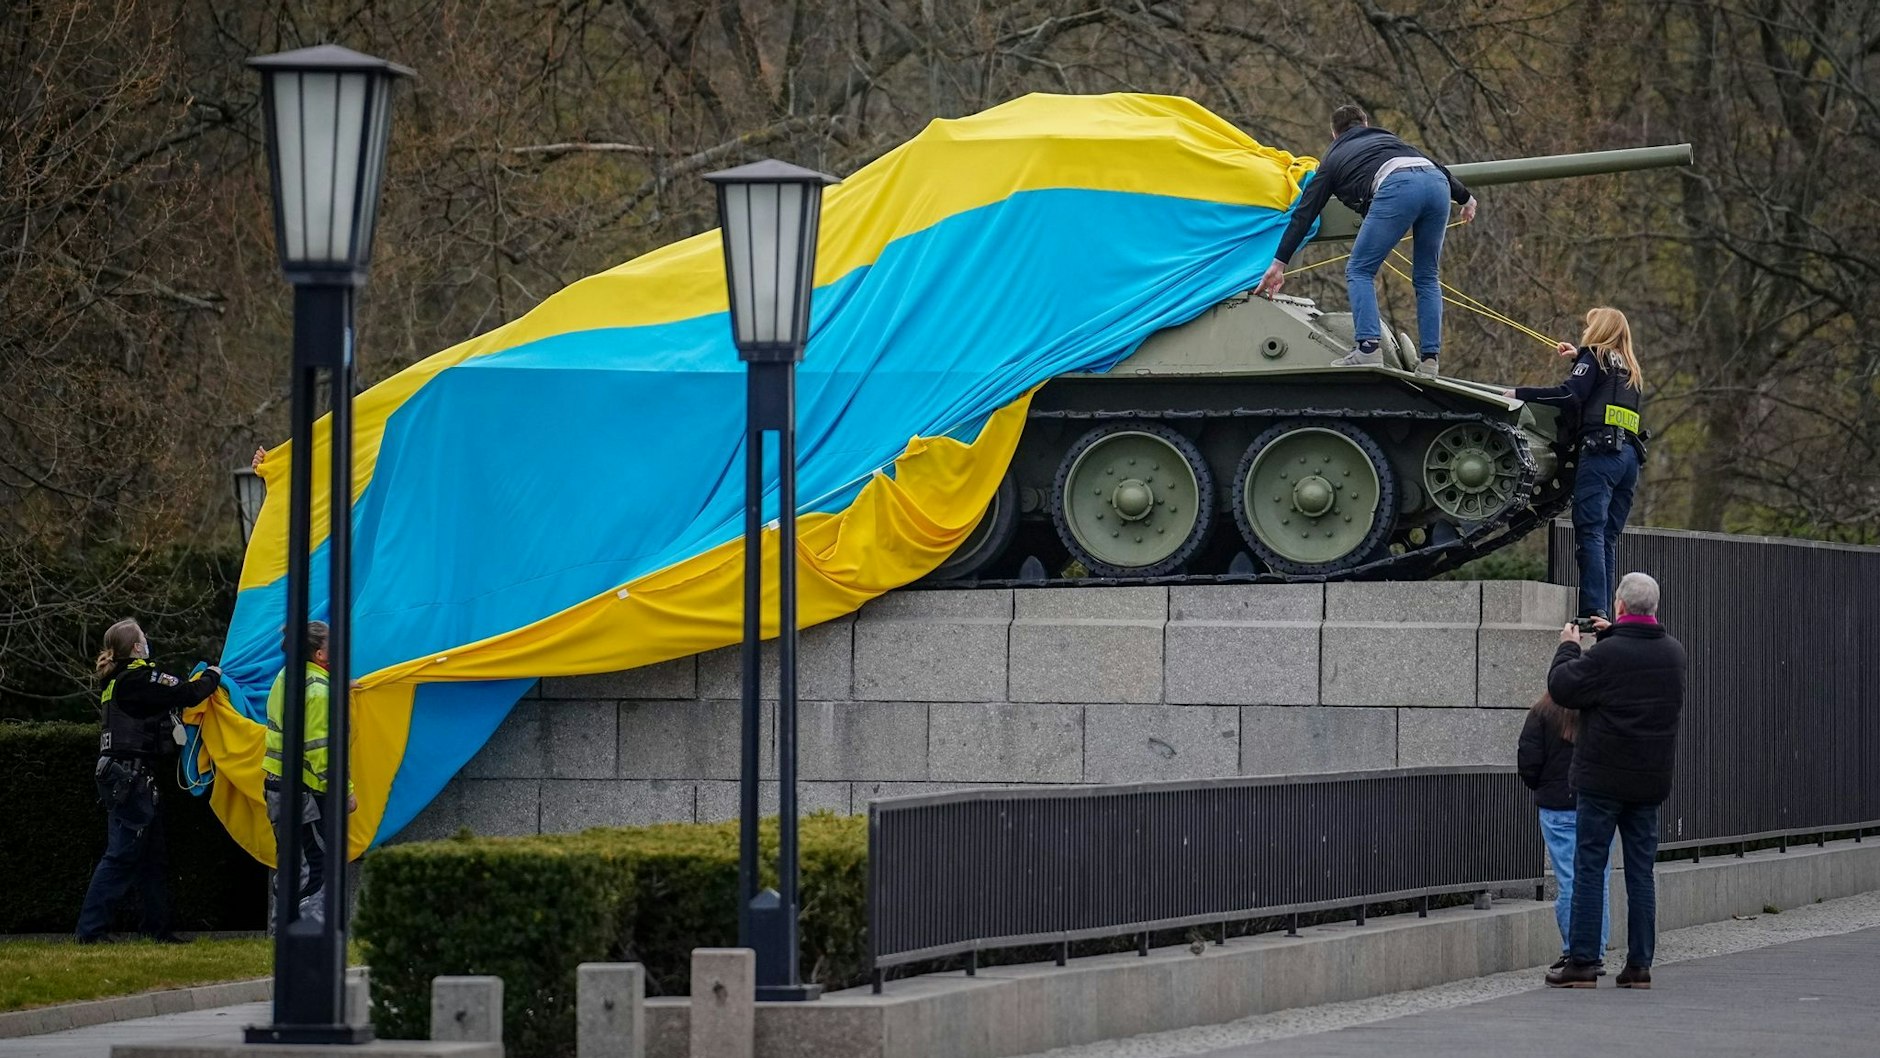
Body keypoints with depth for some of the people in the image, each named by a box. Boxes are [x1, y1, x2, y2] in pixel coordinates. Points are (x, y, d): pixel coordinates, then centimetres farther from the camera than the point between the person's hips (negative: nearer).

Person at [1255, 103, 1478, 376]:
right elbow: (1435, 166, 33)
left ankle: (1368, 347, -10)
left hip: (1396, 189, -4)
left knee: (1359, 271, 6)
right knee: (1427, 277, 16)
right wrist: (1465, 197, 45)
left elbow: (1304, 213, 27)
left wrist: (1279, 263, 27)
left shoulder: (1333, 158, 30)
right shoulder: (1387, 139, 40)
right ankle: (1429, 359, 9)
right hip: (1437, 182, 4)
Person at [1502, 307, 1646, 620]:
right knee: (1609, 537, 6)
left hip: (1599, 453, -7)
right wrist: (1579, 356, 41)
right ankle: (1606, 612, -1)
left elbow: (1570, 395, -10)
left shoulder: (1594, 357, 4)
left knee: (1590, 532, -13)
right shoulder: (1631, 371, 25)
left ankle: (1594, 609, -24)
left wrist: (1519, 393, -9)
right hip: (1630, 455, 7)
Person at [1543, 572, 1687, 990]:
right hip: (1651, 780, 5)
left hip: (1603, 779, -5)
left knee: (1589, 869, 0)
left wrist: (1568, 647, 9)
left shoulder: (1607, 655, -16)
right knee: (1641, 871, 8)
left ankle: (1582, 962, -1)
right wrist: (1613, 635, 28)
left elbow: (1562, 687, -6)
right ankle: (1639, 964, 7)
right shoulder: (1674, 653, 5)